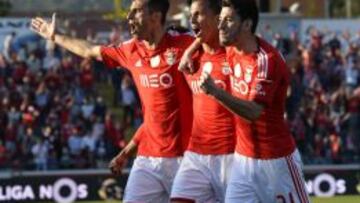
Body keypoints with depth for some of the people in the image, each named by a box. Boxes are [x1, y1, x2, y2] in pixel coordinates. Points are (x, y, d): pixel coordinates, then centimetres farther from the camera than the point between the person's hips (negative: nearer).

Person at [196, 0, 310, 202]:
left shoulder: (267, 59, -20)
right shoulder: (231, 52, 3)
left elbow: (254, 112, -30)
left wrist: (216, 91, -41)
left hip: (276, 159, -7)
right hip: (243, 157, 7)